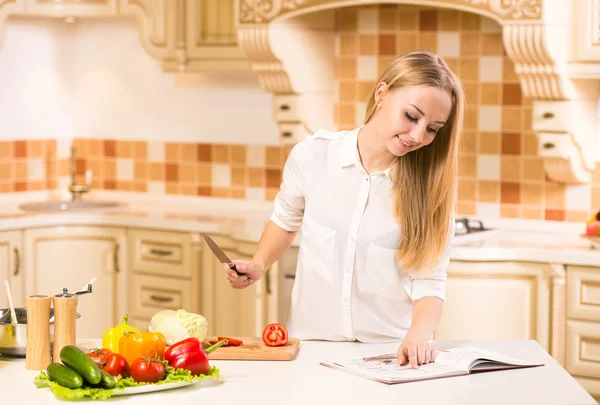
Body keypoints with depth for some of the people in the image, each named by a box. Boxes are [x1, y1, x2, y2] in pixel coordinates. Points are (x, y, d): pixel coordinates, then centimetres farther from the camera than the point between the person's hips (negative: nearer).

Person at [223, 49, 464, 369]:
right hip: (310, 342, 0)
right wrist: (258, 266, 3)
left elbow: (428, 282, -5)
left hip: (390, 351, 0)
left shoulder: (430, 186, -5)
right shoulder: (312, 155, -3)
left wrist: (419, 334, -23)